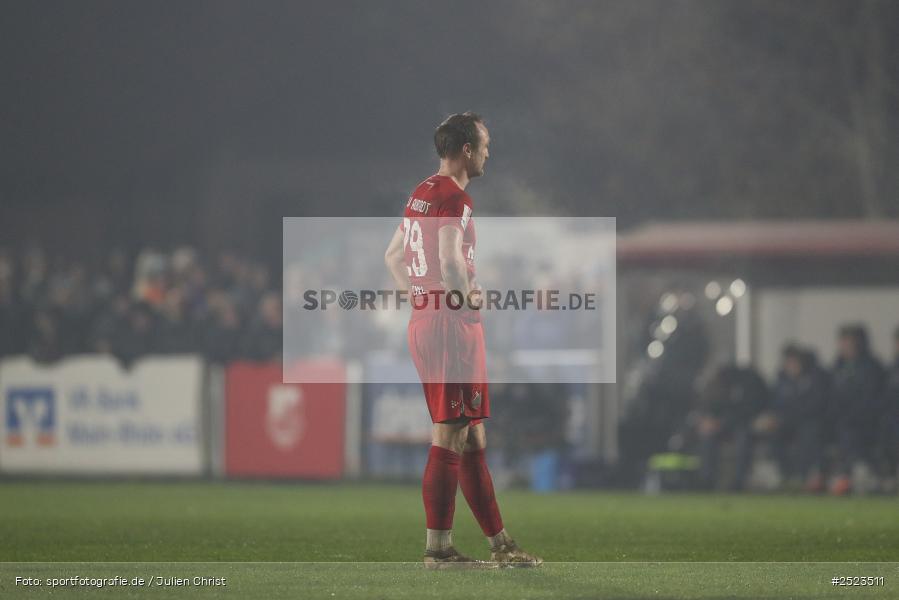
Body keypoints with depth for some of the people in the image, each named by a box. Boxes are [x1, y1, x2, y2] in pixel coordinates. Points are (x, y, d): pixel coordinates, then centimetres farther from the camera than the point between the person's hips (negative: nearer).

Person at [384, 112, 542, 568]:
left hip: (424, 321, 10)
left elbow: (392, 255, 24)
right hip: (452, 325, -10)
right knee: (449, 437, -6)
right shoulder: (453, 198, -14)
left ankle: (499, 543, 16)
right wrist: (469, 296, -11)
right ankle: (437, 548, -3)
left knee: (472, 436, 12)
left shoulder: (421, 194, 16)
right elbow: (451, 262, -26)